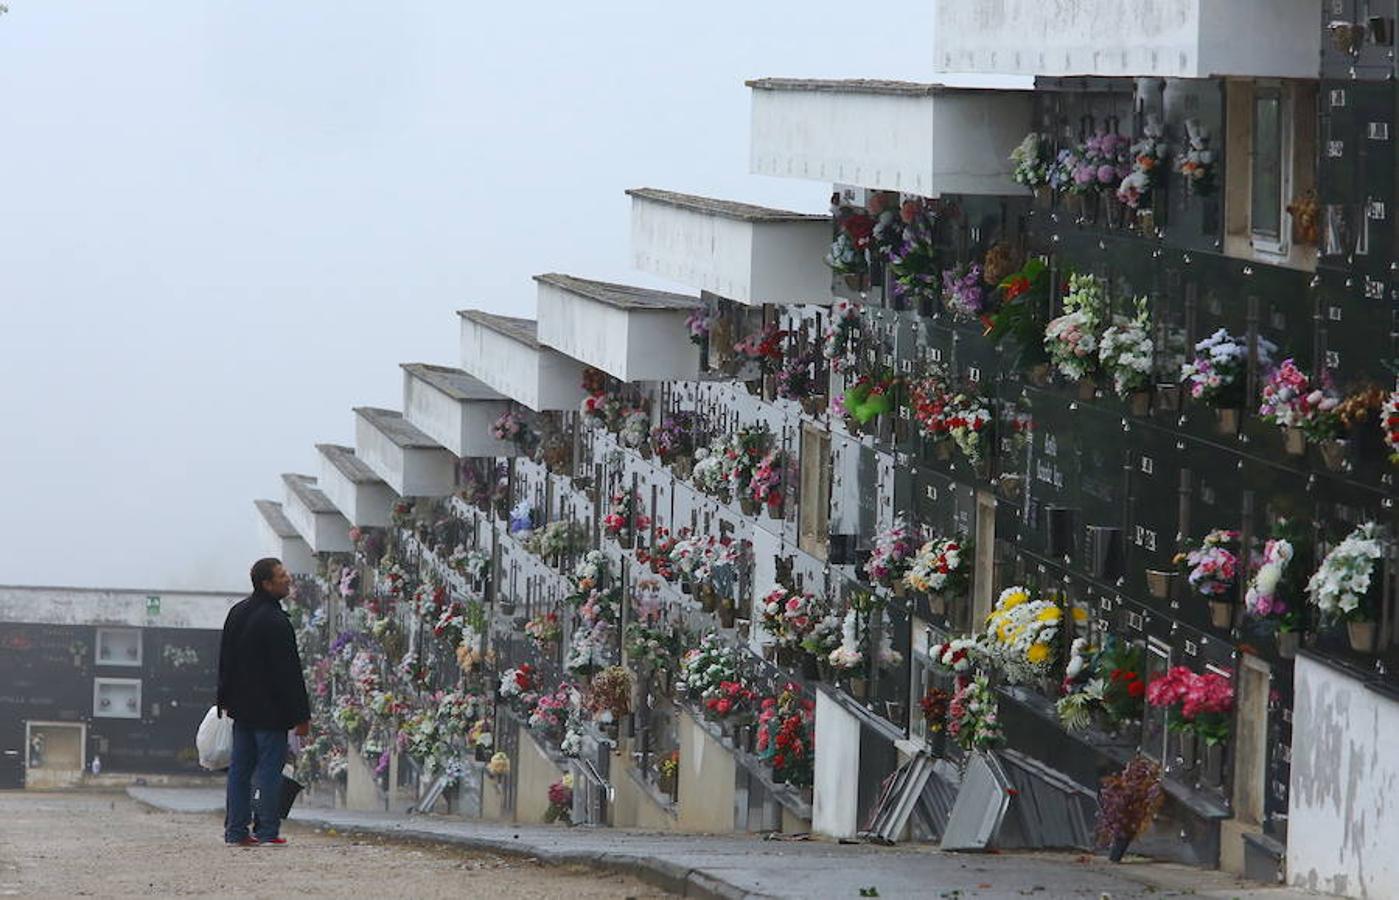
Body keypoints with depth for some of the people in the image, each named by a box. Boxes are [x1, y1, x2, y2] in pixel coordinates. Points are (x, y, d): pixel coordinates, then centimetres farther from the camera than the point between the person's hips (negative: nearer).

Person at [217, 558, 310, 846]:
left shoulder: (238, 612, 9)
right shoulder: (275, 622, -19)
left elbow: (226, 661, 17)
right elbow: (289, 673, -18)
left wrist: (226, 699, 26)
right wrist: (301, 715, -13)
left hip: (242, 706, 8)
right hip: (270, 710, -8)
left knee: (240, 768, 10)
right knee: (270, 768, -2)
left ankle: (235, 830, 11)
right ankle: (267, 831, -1)